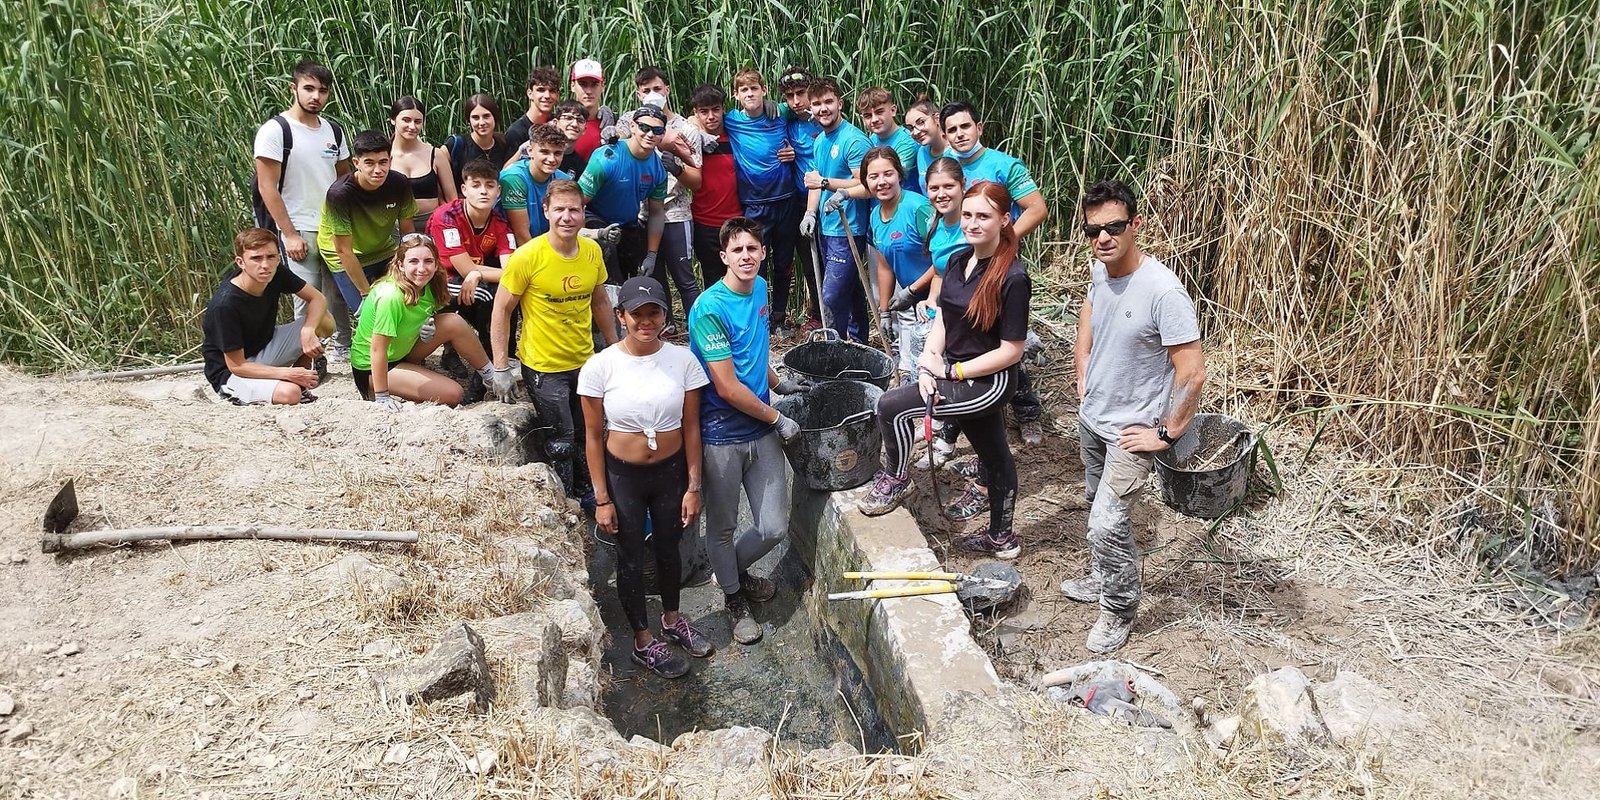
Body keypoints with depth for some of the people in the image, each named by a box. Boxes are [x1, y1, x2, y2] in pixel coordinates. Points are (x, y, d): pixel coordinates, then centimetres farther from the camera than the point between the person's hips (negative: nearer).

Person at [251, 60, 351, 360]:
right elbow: (267, 188, -11)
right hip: (300, 232, -5)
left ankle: (343, 346, 29)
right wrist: (290, 234, -13)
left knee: (339, 294, 14)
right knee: (308, 299, -2)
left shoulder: (334, 129, 8)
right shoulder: (275, 130, -9)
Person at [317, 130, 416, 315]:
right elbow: (344, 251, -22)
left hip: (384, 252, 4)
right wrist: (367, 293, -19)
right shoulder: (339, 194, -29)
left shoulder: (400, 184, -18)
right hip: (348, 261, -4)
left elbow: (408, 232, -5)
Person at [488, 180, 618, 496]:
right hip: (543, 367, -5)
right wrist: (501, 367, -13)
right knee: (561, 445, 0)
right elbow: (501, 310, -12)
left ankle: (584, 495, 40)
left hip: (585, 361, 5)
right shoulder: (527, 257, -19)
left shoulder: (592, 251, -4)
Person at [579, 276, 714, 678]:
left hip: (671, 471, 2)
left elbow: (691, 428, -4)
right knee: (631, 558, 13)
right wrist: (602, 499, -8)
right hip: (622, 475, -2)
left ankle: (672, 619, 48)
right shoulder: (599, 367, -16)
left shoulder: (683, 360, -12)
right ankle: (643, 641, 34)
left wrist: (693, 487, -3)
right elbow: (593, 437, -9)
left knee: (668, 550, 22)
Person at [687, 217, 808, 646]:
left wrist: (777, 382, 27)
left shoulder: (759, 288, 4)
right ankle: (734, 597, 37)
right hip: (721, 436, -6)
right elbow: (727, 388, -20)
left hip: (762, 432, 6)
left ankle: (736, 569, 38)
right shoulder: (709, 309, -20)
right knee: (723, 528, 13)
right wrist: (777, 419, -11)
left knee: (774, 528, 7)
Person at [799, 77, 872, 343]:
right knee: (851, 291, 18)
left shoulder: (853, 139, -15)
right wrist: (810, 213, 6)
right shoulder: (819, 140, 13)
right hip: (826, 228, 9)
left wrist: (825, 183, -24)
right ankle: (857, 342, 28)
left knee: (832, 296, -9)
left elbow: (865, 184, -21)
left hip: (848, 230, -9)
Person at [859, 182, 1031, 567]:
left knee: (892, 405, -16)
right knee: (994, 454, 22)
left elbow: (1011, 350, -18)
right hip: (955, 373, 7)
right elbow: (942, 319, 8)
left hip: (988, 381, -7)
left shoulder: (1013, 277, -20)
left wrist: (951, 371, -16)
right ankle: (1001, 537, 40)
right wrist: (929, 365, -9)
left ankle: (896, 479, 10)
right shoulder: (958, 262, 2)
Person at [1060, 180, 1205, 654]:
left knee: (1106, 522, -9)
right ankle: (1102, 580, 45)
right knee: (1098, 504, 24)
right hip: (1092, 416, 8)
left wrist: (1168, 434, -19)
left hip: (1132, 430, -8)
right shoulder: (1099, 271, -6)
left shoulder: (1163, 291, -30)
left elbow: (1193, 372, -27)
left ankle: (1119, 609, 14)